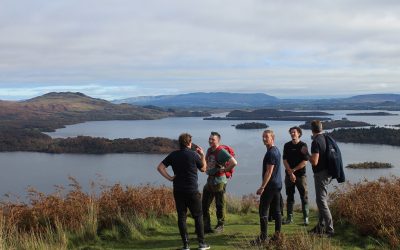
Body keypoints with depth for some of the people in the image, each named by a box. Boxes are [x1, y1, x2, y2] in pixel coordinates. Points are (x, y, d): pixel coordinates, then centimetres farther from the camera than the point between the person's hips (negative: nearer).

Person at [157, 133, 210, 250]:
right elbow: (203, 169, 6)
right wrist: (202, 155, 15)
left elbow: (160, 167, -2)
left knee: (181, 216, 7)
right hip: (192, 191, -3)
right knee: (198, 216, 8)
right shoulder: (193, 154, -8)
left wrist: (169, 178, 0)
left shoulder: (173, 155, 2)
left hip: (178, 191, 3)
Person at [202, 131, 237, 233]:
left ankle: (220, 226, 17)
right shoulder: (209, 150, 8)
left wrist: (225, 170, -16)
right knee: (204, 204, 9)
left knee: (219, 205, 4)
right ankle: (206, 226, 18)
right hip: (210, 180, 8)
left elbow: (234, 163, -27)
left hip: (219, 181, -8)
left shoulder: (221, 152, -17)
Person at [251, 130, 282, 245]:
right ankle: (278, 235, 16)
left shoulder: (271, 153, -17)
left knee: (263, 211, -6)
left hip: (270, 185, -10)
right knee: (277, 210, 11)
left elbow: (269, 172, -20)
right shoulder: (277, 150, 14)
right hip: (278, 184, 10)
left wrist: (262, 187, -20)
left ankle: (263, 237, -5)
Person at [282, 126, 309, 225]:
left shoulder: (303, 145, -2)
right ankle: (289, 218, 12)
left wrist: (293, 170, -10)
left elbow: (304, 162, -6)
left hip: (301, 174, -3)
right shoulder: (287, 145, 6)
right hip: (289, 175, 3)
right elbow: (285, 160, 1)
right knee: (290, 197, 7)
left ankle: (306, 218, 1)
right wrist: (291, 173, -10)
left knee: (304, 197, -3)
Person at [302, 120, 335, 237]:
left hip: (321, 174, -9)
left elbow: (314, 162, -23)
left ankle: (330, 229, -4)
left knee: (322, 201, -5)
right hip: (327, 172, 9)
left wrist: (306, 153, -8)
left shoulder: (316, 142, -19)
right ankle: (321, 227, 25)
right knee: (321, 200, 17)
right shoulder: (326, 138, 8)